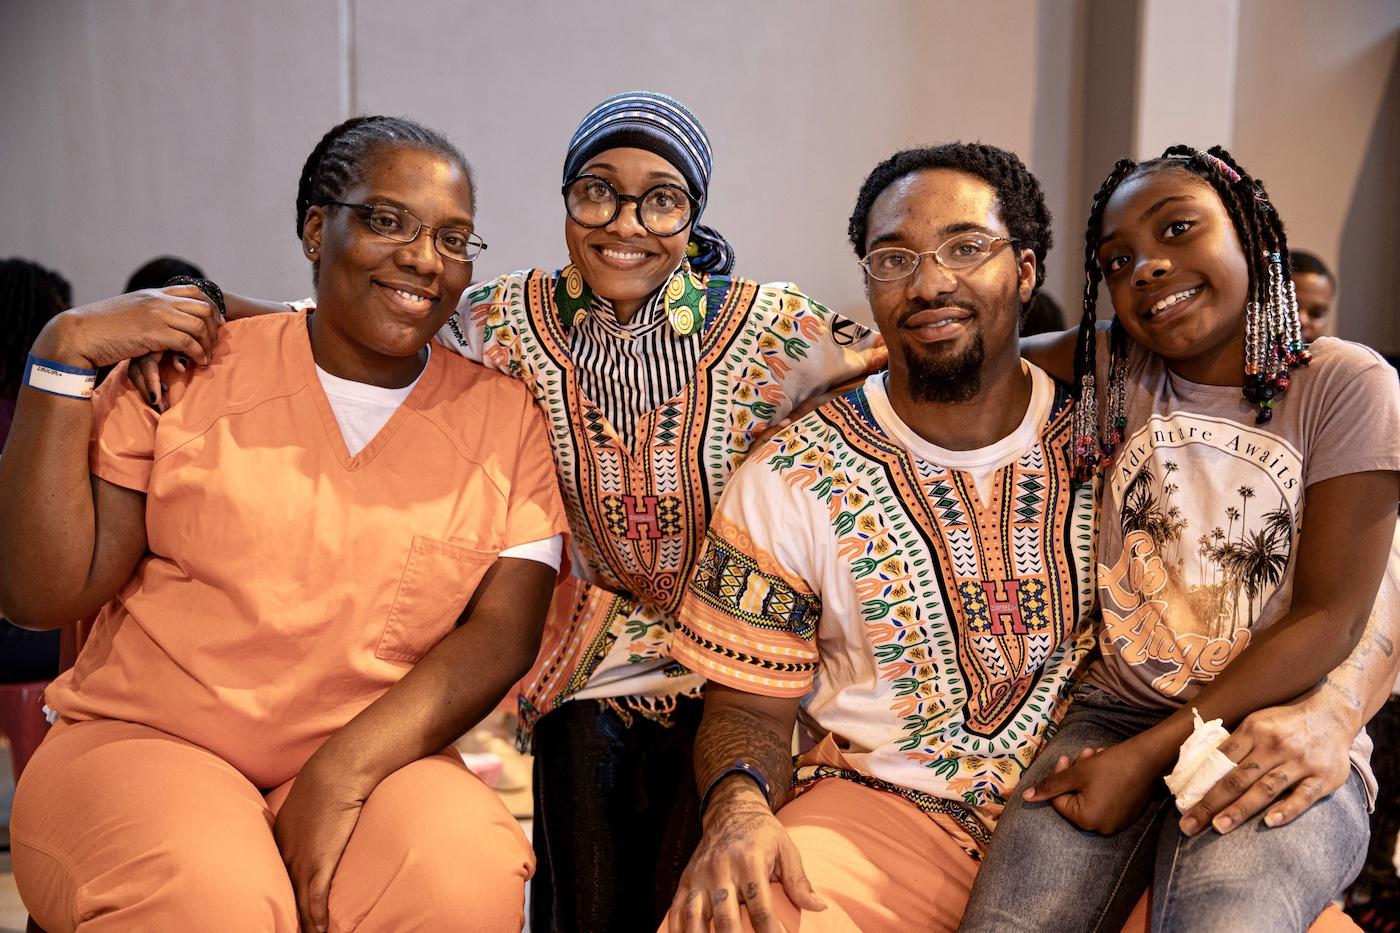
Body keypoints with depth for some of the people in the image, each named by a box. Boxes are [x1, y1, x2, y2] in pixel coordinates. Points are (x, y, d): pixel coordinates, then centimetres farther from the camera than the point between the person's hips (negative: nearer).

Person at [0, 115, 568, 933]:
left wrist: (343, 771, -19)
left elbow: (503, 633, -4)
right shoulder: (186, 373, 4)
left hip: (375, 762, 1)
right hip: (149, 742, -1)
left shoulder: (505, 418, 6)